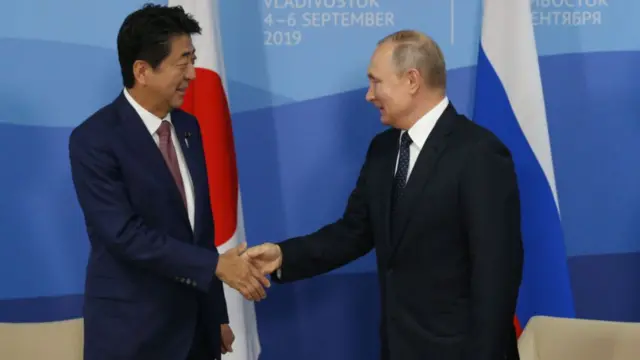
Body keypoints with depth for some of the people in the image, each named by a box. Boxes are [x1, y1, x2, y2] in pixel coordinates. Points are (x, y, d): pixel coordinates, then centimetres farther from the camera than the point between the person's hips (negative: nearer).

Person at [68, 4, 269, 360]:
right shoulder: (94, 139, -14)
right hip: (133, 331, -6)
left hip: (195, 322, 6)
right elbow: (125, 234, -22)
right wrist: (216, 265, -22)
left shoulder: (188, 126, 7)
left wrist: (217, 313, 13)